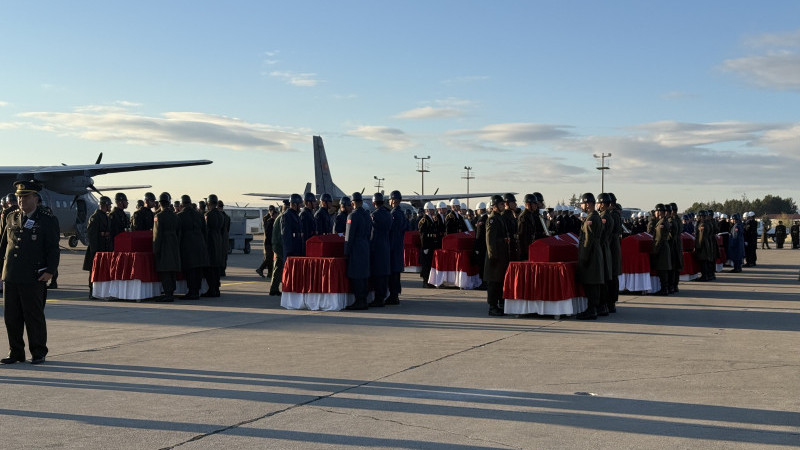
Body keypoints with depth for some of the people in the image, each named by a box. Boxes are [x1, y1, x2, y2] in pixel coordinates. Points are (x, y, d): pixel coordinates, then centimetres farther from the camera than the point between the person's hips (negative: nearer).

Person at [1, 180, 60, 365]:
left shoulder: (47, 220, -2)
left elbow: (54, 249, -5)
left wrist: (50, 271, -13)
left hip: (33, 278, -5)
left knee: (34, 316, 1)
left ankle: (38, 354, 12)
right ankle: (16, 353, 19)